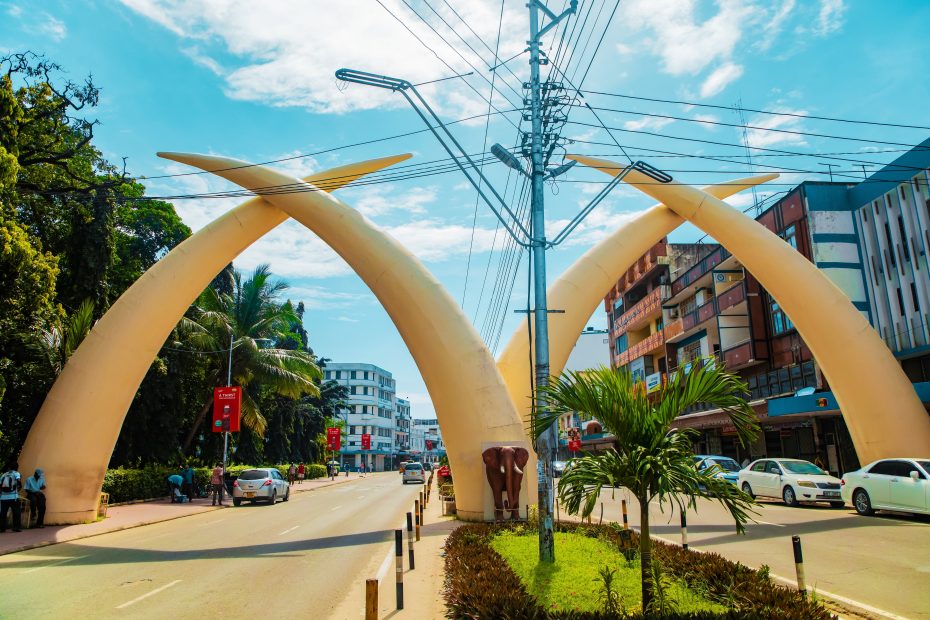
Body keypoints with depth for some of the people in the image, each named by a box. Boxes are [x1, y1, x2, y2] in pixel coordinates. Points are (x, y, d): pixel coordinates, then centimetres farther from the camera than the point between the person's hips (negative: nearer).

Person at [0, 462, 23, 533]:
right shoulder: (16, 473, 2)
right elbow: (18, 481, -15)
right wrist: (19, 487, 5)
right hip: (13, 497, -4)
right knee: (16, 512, 2)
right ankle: (16, 527, -2)